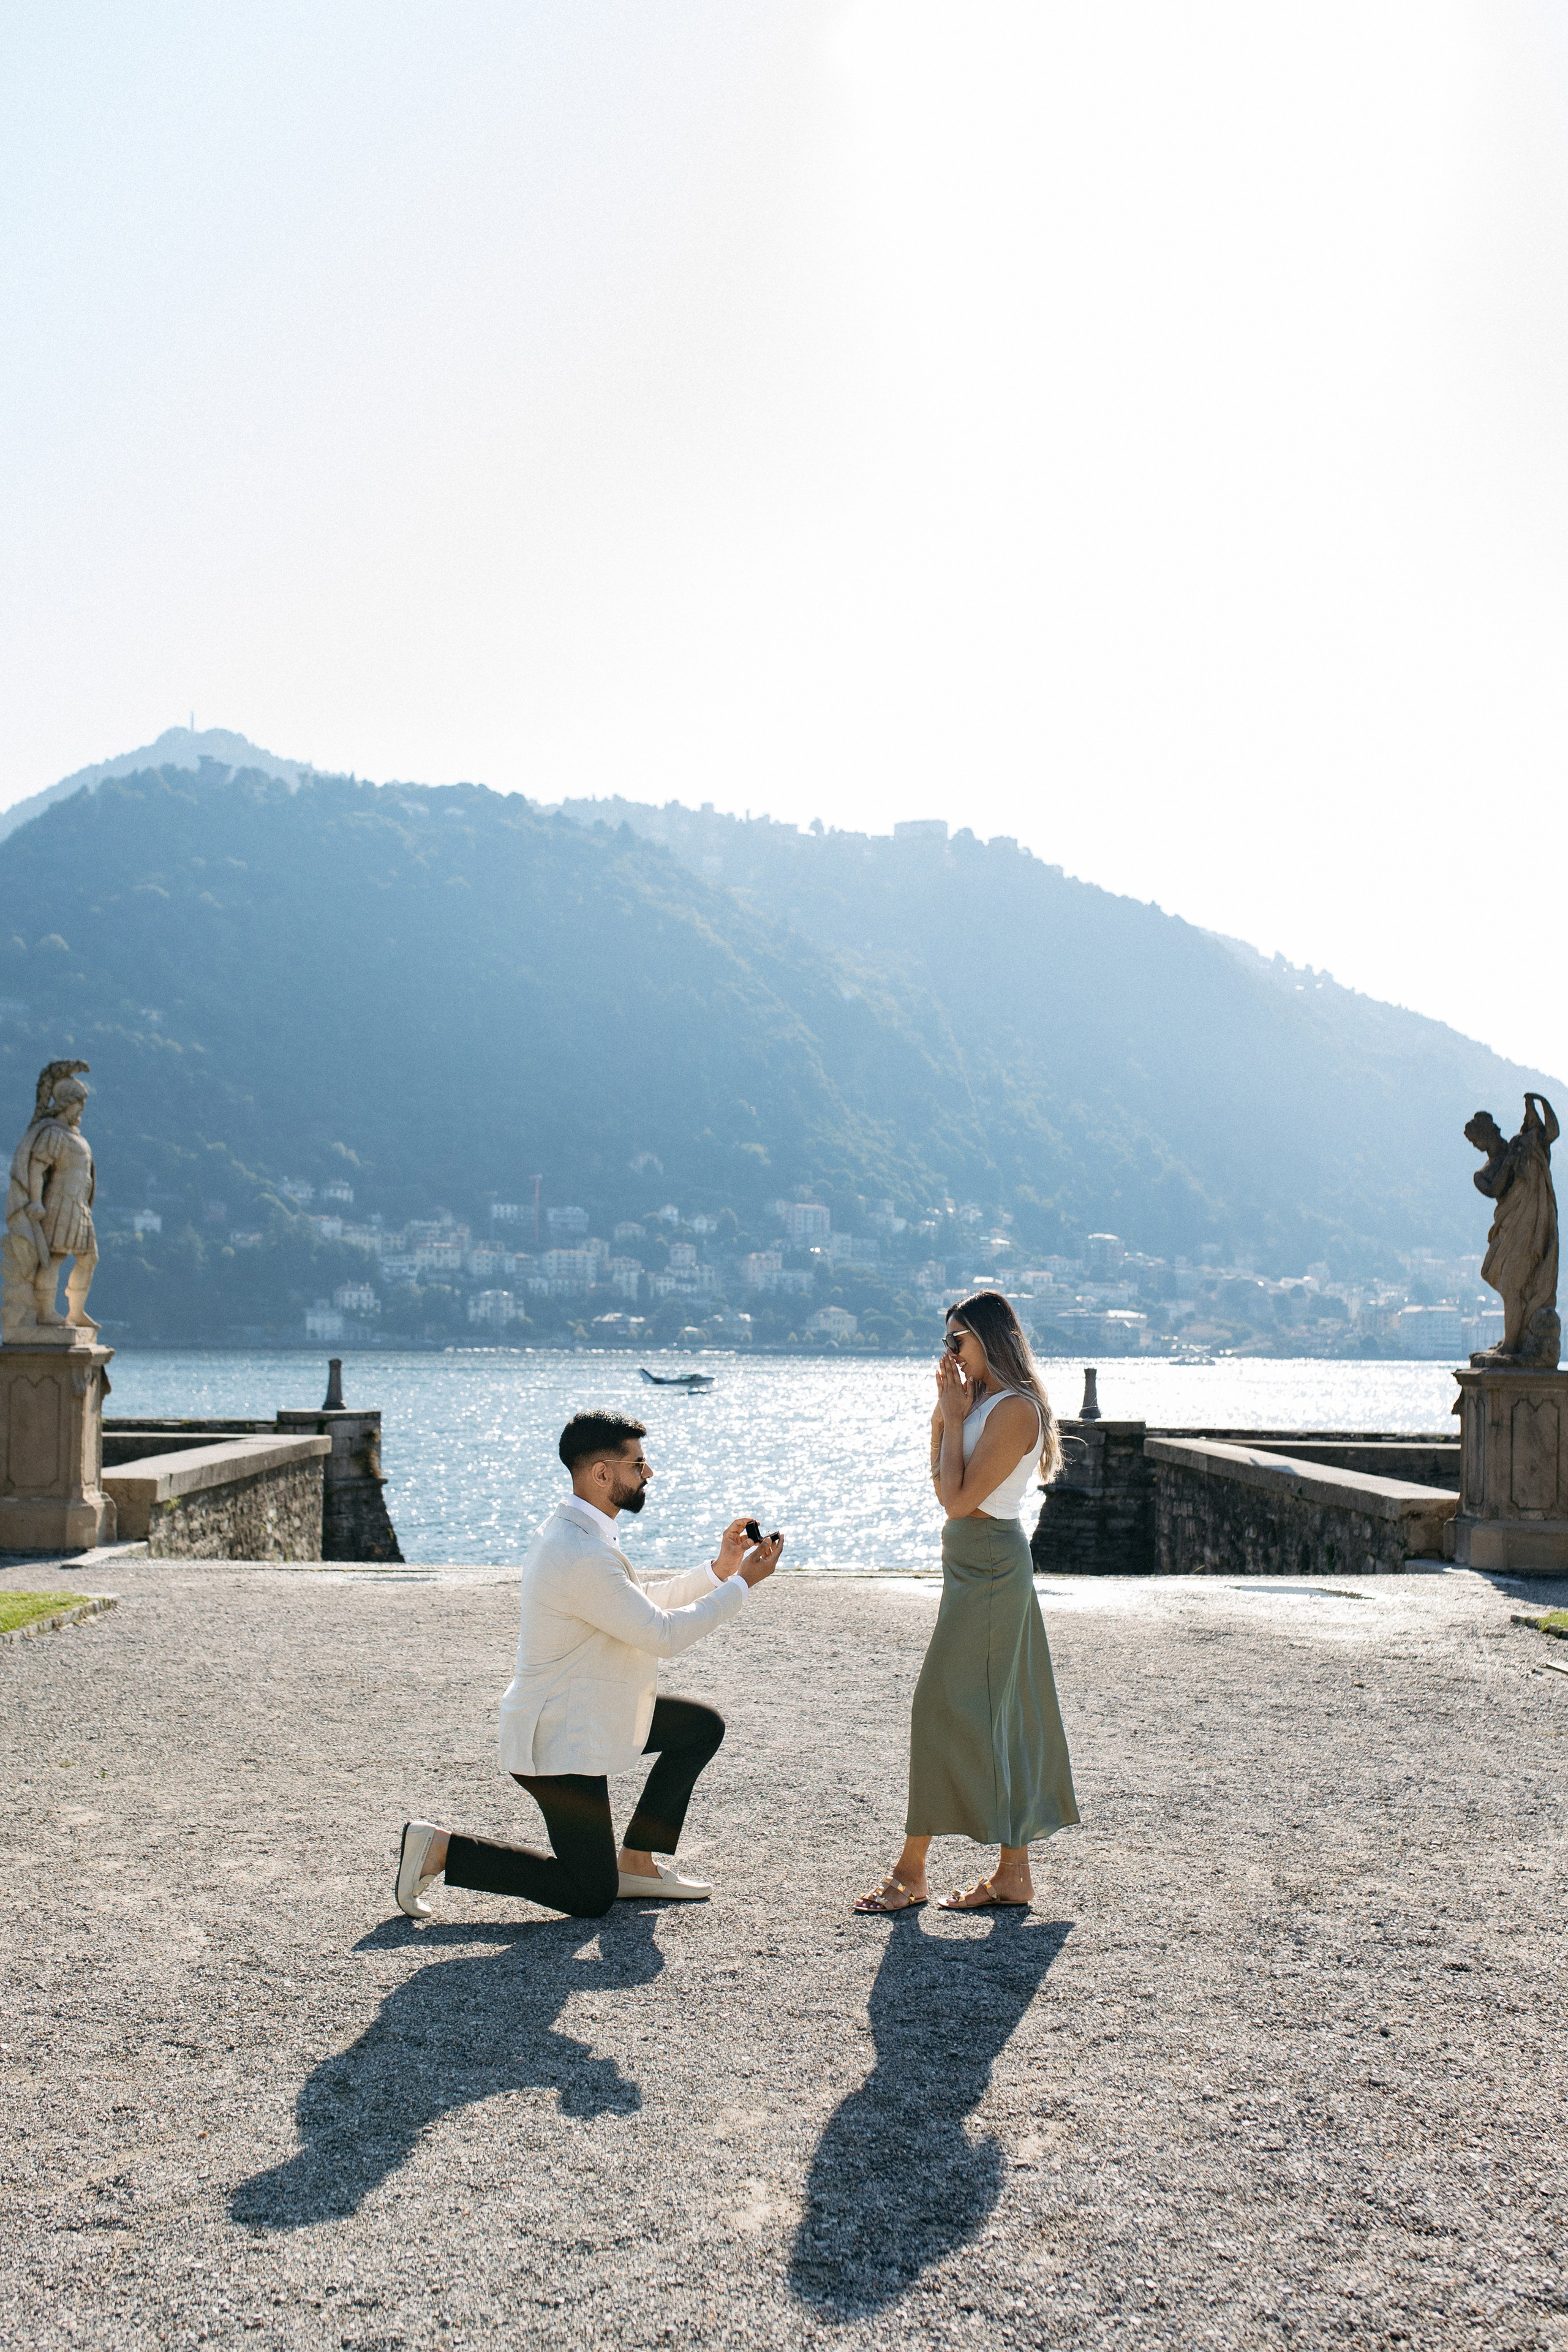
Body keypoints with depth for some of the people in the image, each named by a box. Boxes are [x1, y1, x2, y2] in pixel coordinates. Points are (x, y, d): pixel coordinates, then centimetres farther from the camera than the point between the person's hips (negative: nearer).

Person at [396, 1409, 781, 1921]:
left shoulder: (573, 1530, 4)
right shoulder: (583, 1557, -29)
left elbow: (642, 1604, 14)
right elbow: (663, 1634, -25)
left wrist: (719, 1569, 4)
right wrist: (743, 1583, -17)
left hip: (585, 1712, 10)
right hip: (560, 1742, -10)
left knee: (702, 1726, 15)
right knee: (590, 1896, -1)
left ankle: (635, 1861, 19)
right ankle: (440, 1849, 2)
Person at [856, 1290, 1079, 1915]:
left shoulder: (1014, 1408, -16)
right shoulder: (981, 1402, 13)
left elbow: (960, 1498, -19)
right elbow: (944, 1491, 14)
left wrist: (954, 1420, -12)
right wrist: (943, 1417, 6)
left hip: (989, 1568, -10)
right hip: (976, 1564, 10)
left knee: (947, 1707, -6)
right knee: (1003, 1713, 11)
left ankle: (911, 1872, 1)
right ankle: (1013, 1872, 17)